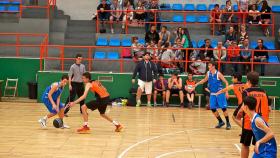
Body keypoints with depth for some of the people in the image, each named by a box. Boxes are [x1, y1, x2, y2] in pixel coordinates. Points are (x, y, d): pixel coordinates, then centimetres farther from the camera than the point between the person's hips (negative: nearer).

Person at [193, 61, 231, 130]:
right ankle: (221, 122, 17)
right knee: (213, 108, 1)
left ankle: (228, 123, 4)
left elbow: (226, 83, -11)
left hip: (220, 93, -6)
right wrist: (196, 84, 17)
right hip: (212, 94, 6)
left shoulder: (218, 74, -14)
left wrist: (226, 92, -18)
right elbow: (204, 80, 23)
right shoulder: (208, 73, 3)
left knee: (223, 108, -8)